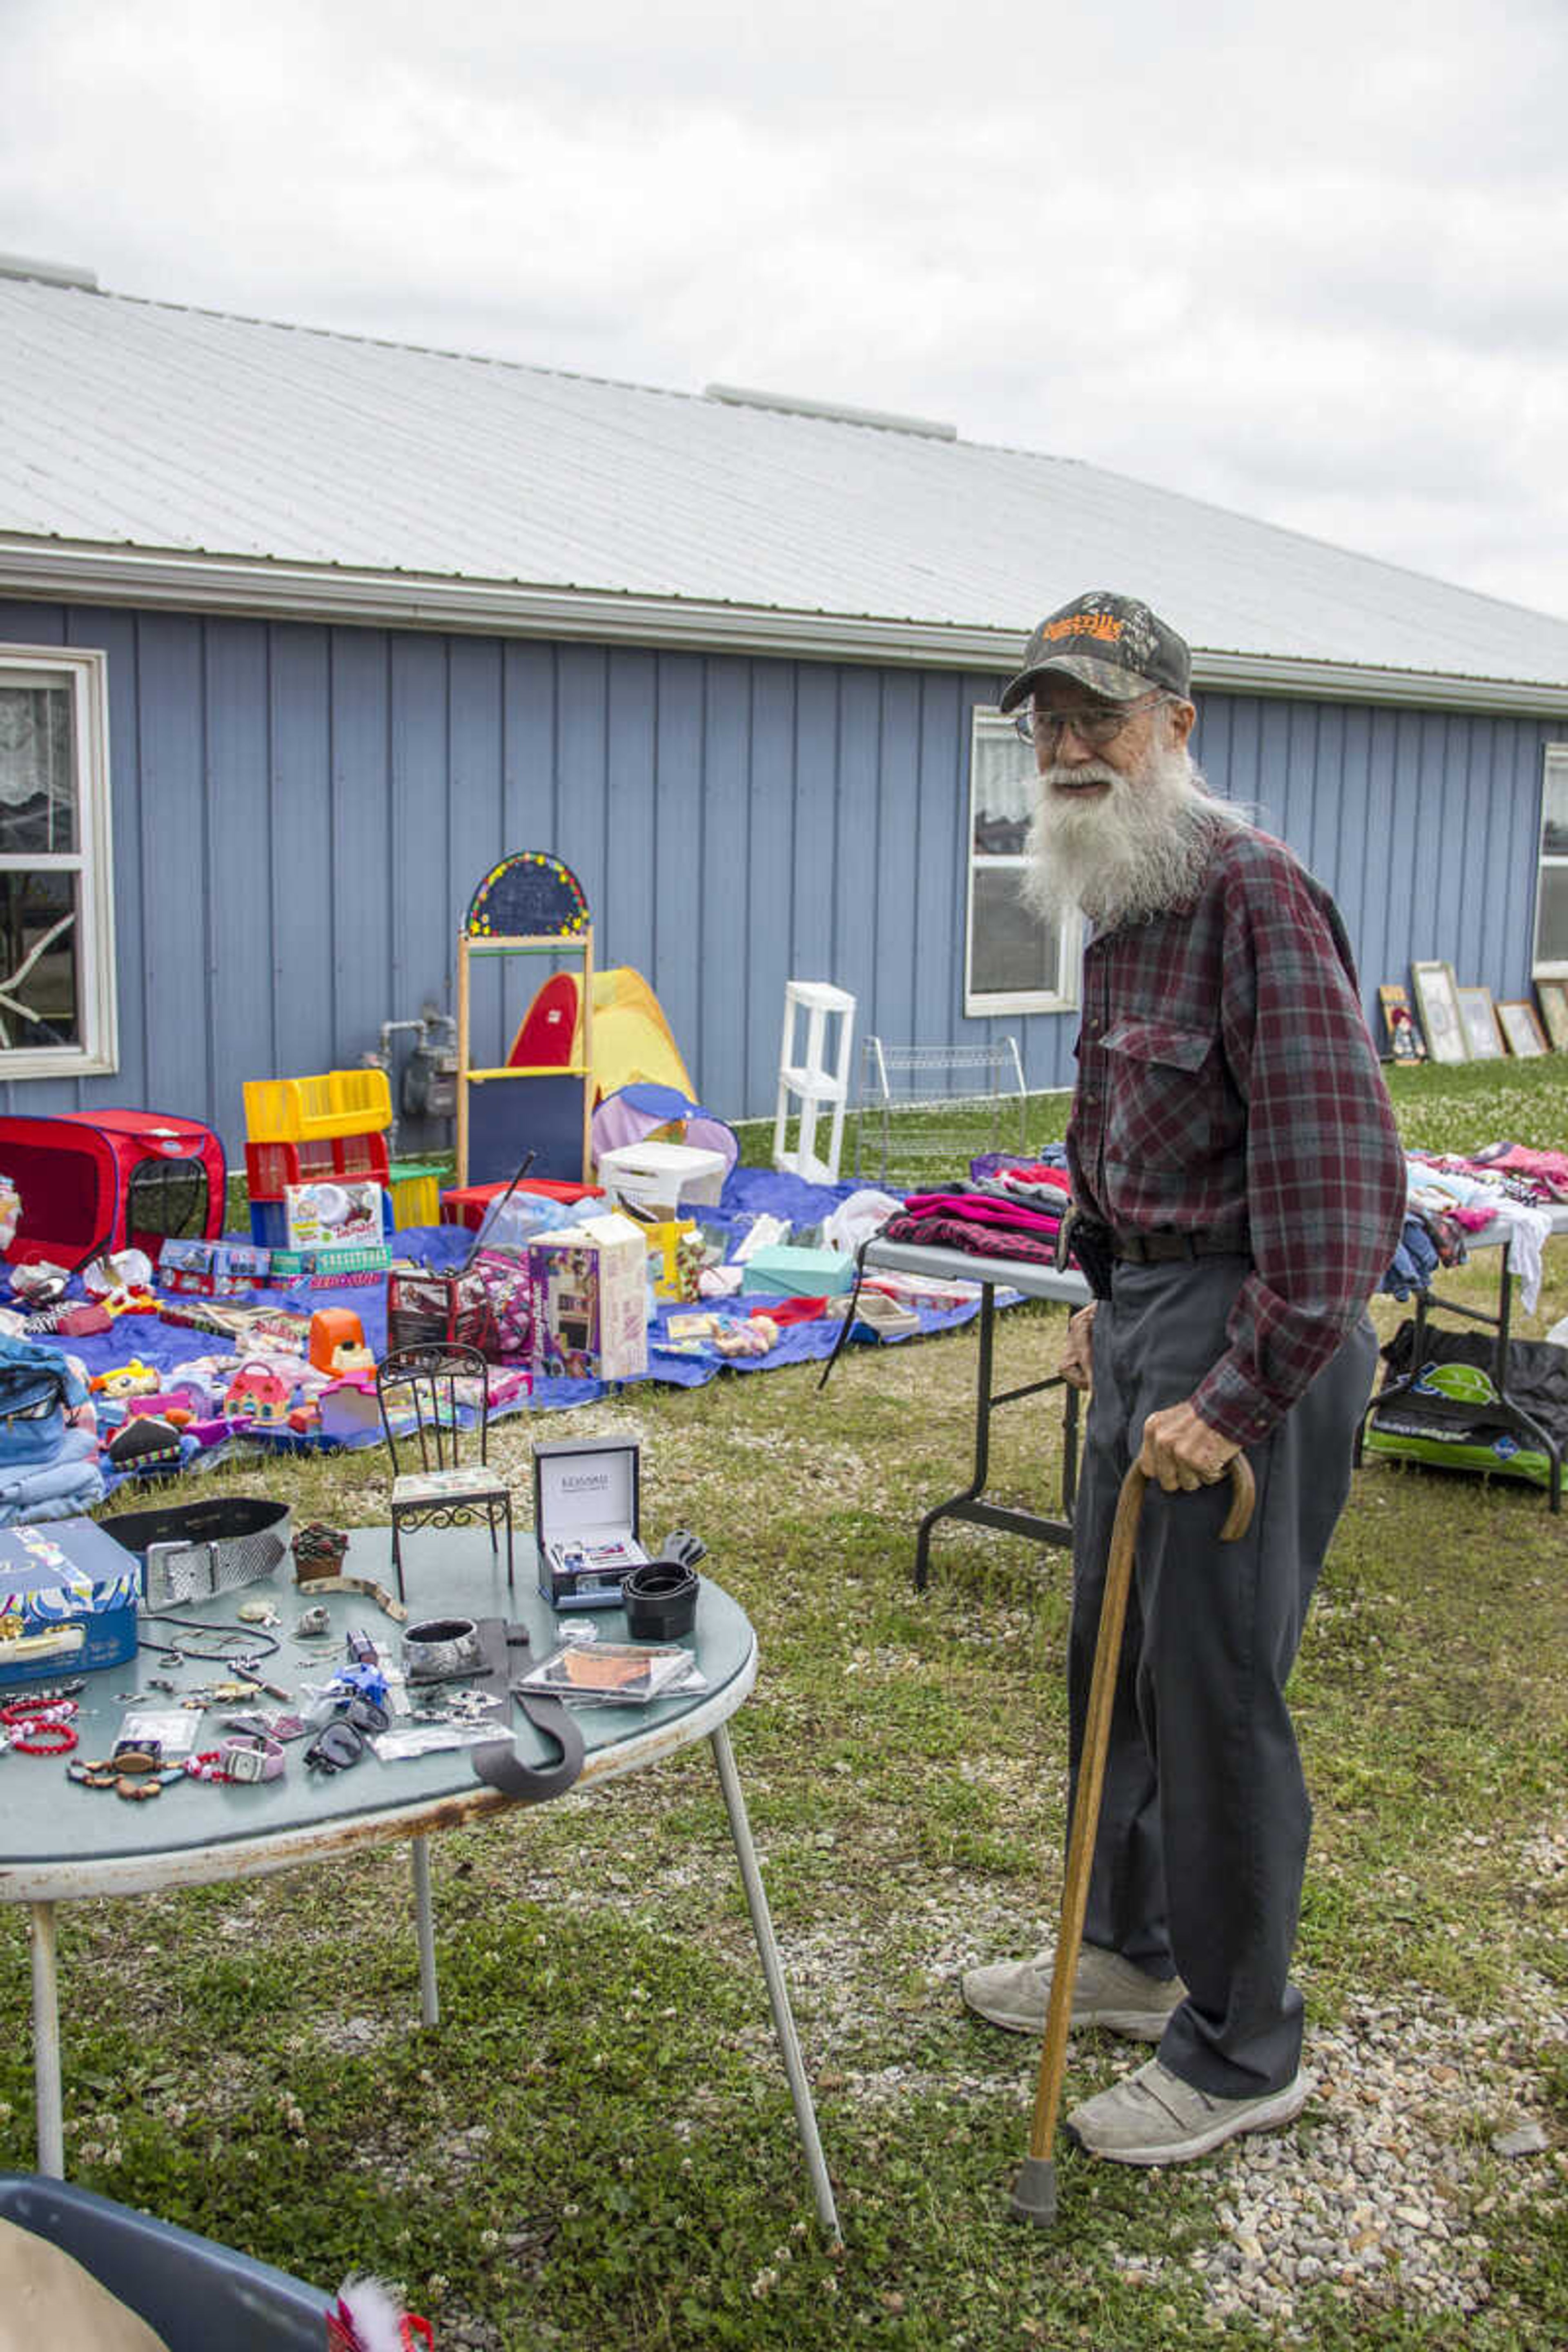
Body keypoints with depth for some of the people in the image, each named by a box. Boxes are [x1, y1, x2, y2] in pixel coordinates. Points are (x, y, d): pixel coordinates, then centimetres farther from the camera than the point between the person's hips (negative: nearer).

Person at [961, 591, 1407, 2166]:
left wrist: (1240, 1399, -25)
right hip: (1149, 1321, 10)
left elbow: (1337, 1176, -25)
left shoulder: (1255, 895, -19)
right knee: (1113, 1655, 20)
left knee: (1215, 1686, 0)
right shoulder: (1118, 908, 12)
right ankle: (1133, 1949, 40)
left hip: (1250, 1335, -10)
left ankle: (1240, 2052, 19)